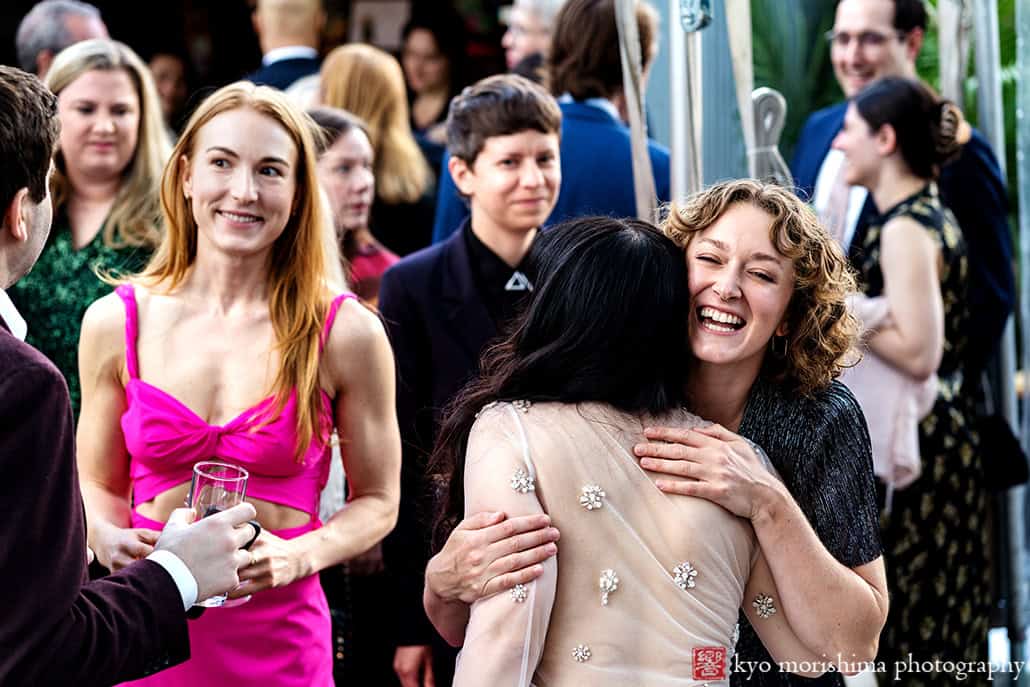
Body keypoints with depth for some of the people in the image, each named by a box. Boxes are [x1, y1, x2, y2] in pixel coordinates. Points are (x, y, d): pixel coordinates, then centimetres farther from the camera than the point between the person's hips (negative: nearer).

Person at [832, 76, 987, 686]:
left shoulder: (904, 228, -17)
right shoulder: (930, 216, 13)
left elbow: (918, 353, -26)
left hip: (915, 452, -10)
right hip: (943, 437, 10)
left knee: (910, 626, -3)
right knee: (939, 626, 14)